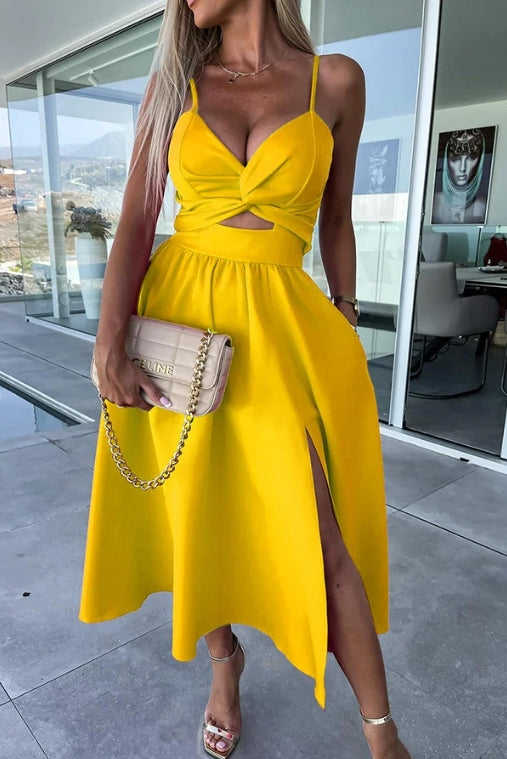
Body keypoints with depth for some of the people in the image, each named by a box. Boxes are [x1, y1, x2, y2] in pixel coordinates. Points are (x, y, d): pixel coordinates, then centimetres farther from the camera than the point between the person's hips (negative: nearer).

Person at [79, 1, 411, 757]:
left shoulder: (336, 80, 6)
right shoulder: (172, 83, 8)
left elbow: (336, 221, 11)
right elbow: (135, 222, 0)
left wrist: (345, 326, 11)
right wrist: (109, 347, -11)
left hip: (280, 327, -1)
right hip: (178, 313, 2)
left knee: (317, 538, -4)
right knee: (196, 513, 12)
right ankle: (226, 663, 40)